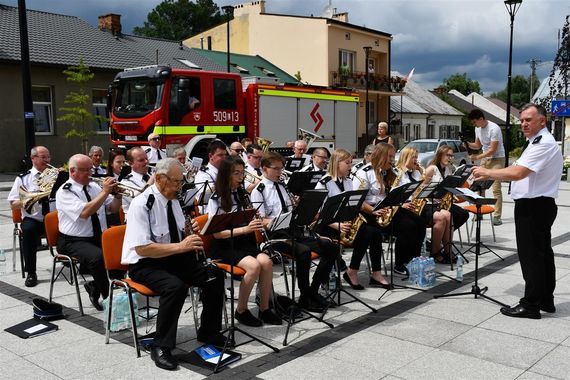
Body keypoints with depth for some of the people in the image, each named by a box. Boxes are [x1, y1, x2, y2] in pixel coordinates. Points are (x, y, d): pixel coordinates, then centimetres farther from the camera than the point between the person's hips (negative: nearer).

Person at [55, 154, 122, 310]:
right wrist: (105, 192, -24)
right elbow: (84, 212, -27)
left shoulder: (94, 187, 10)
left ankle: (95, 287, 2)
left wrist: (117, 194, -8)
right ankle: (109, 297, -12)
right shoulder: (64, 192, -10)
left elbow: (113, 208, 12)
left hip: (100, 238, 7)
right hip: (74, 242, -6)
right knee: (98, 257, -35)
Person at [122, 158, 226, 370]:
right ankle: (161, 347, -17)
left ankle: (208, 332, 8)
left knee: (214, 276, -11)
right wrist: (181, 246, -30)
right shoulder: (142, 204, -19)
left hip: (173, 258, 7)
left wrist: (190, 234, -6)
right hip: (144, 263, -7)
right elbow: (142, 248, -26)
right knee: (176, 287, -35)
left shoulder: (173, 200, 6)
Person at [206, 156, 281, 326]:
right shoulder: (216, 199, -7)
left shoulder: (241, 194, 11)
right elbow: (217, 233, -15)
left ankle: (264, 309, -11)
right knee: (254, 266, -30)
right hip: (224, 246, -5)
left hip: (244, 242, 5)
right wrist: (244, 229, -26)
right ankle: (241, 311, -12)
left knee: (266, 261, -24)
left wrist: (256, 222, -5)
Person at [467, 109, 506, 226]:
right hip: (485, 158, 8)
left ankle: (497, 216, -9)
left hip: (497, 159, -7)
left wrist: (478, 157, -25)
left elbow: (493, 150, -21)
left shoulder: (494, 129, -20)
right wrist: (468, 144, -5)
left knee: (496, 188, -11)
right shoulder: (478, 128, 4)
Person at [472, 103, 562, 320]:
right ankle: (546, 301, 26)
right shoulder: (537, 142, 17)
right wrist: (490, 176, 8)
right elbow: (519, 172, 17)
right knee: (542, 254, 16)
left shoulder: (544, 144, -18)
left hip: (533, 207, -11)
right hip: (538, 206, 11)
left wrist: (488, 172, -16)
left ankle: (531, 305, 2)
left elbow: (518, 173, -26)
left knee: (531, 256, -5)